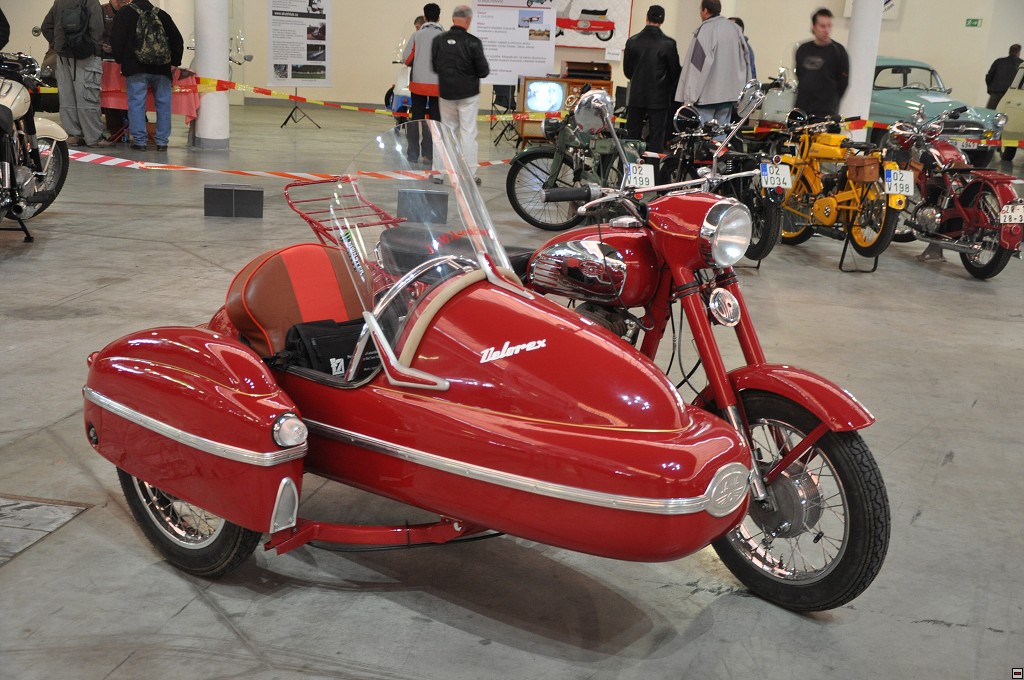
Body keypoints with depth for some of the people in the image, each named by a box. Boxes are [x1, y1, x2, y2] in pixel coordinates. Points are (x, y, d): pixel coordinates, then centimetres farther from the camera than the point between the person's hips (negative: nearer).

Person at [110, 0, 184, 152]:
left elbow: (116, 42, -2)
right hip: (161, 67, 2)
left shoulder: (123, 15, 3)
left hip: (135, 67, -2)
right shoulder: (161, 14, 13)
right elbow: (177, 39, 12)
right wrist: (174, 62, 15)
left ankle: (140, 140, -3)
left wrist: (120, 60, 10)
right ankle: (162, 141, 5)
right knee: (163, 103, 6)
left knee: (136, 103, 0)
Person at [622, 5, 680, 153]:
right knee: (656, 137, 2)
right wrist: (669, 89, 17)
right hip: (659, 97, -2)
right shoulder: (668, 44, -10)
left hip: (636, 96, 2)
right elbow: (675, 71, -1)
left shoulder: (632, 41, -3)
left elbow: (627, 70, 5)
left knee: (632, 136, 9)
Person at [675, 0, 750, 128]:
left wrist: (689, 97, -13)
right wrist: (742, 91, 19)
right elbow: (744, 59, 14)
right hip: (729, 92, 6)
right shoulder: (735, 28, 10)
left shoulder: (705, 30, -11)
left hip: (707, 93, -6)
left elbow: (696, 64, -14)